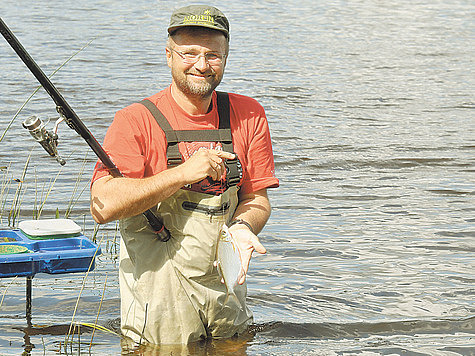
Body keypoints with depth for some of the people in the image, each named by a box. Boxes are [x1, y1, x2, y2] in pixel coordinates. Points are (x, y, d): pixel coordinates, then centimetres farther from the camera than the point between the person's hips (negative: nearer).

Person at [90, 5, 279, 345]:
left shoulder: (248, 116, 2)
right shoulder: (137, 120, -10)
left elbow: (257, 198, 4)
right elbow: (103, 205, -21)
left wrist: (241, 227, -19)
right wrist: (183, 173, -24)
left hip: (226, 289, 4)